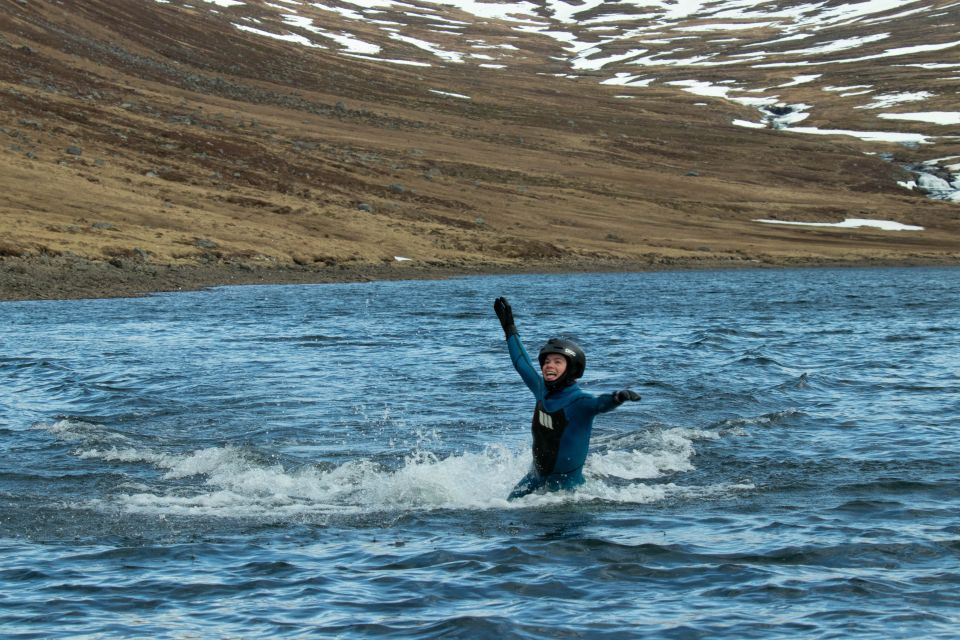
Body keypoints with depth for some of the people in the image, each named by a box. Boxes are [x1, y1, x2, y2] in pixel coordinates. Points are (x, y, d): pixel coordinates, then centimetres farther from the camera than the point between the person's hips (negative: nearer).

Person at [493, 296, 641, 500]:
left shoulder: (579, 401, -21)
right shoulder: (542, 390, -1)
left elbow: (600, 403, -41)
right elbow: (522, 364, 13)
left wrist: (616, 398, -64)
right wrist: (510, 329, 21)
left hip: (566, 483, -7)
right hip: (537, 476, 7)